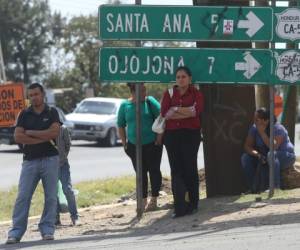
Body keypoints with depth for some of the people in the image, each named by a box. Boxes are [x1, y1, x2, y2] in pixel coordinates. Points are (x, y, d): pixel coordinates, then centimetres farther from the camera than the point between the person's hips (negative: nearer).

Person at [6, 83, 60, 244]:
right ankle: (16, 232, -6)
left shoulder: (52, 113, 6)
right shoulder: (25, 114, 8)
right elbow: (18, 137, -4)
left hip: (50, 159, 0)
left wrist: (31, 133, -8)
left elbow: (54, 132, -11)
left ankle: (47, 230, 7)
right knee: (22, 197, -6)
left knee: (51, 197, 0)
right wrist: (43, 138, -10)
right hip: (30, 160, 1)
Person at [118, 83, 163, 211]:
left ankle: (154, 200, 9)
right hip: (134, 146, 2)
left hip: (152, 143, -2)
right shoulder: (125, 105, 2)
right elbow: (121, 126, 10)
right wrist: (124, 143, 5)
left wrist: (159, 137, -10)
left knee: (154, 170, 0)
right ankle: (144, 201, 15)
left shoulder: (150, 102, -3)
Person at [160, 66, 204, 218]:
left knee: (190, 168, 0)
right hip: (172, 135, 2)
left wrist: (175, 110, -9)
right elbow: (164, 113, -3)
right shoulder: (169, 94, 12)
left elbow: (198, 110, -13)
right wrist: (187, 112, -10)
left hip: (191, 134, -2)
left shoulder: (196, 93, 5)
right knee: (176, 170, -4)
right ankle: (180, 207, -8)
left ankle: (192, 204, 10)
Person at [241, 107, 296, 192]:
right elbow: (247, 146, -12)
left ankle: (275, 187, -36)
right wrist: (257, 154, -31)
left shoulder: (278, 129, -24)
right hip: (265, 156, 6)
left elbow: (273, 147, -37)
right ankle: (251, 188, -11)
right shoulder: (254, 128, -8)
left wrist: (262, 133, -36)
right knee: (246, 157, -15)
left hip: (286, 157, -6)